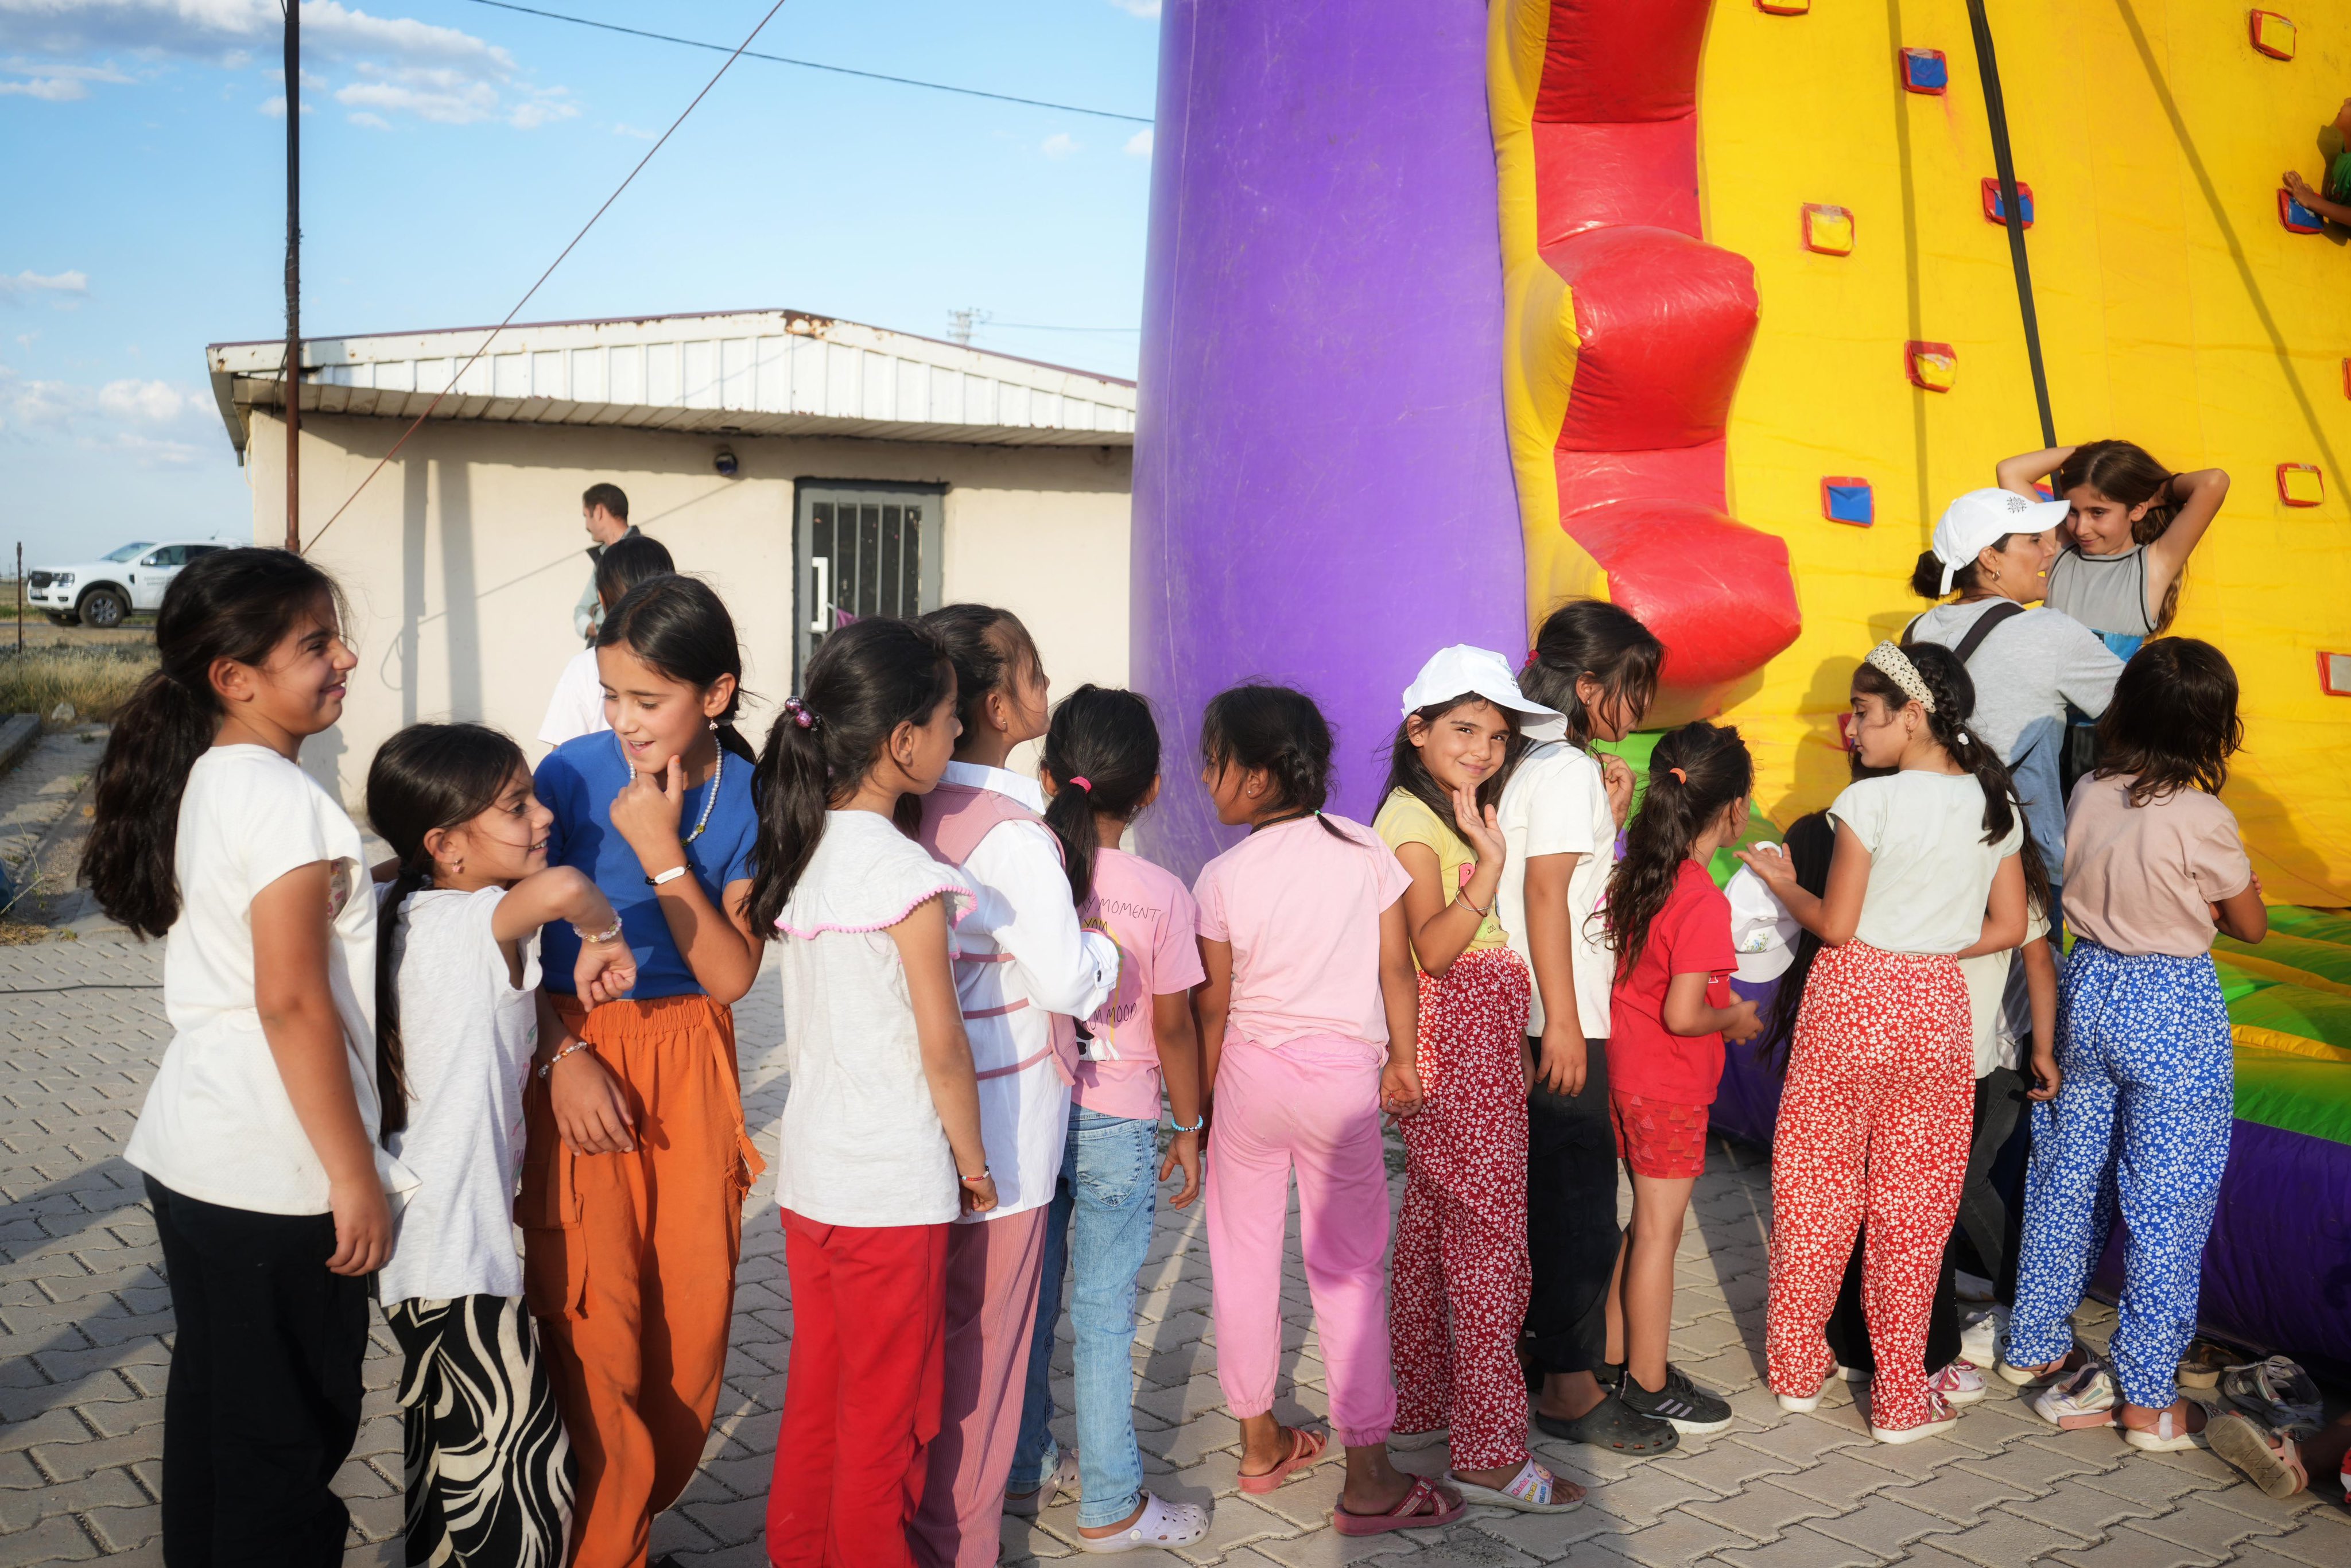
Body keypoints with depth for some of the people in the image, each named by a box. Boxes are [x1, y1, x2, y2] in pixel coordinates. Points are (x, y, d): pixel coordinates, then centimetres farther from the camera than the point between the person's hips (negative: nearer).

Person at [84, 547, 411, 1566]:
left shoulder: (197, 781, 8)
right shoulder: (286, 800, -18)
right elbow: (292, 1002, -22)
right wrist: (357, 1174, -18)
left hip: (187, 1152, 9)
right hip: (276, 1176, -9)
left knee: (211, 1405, 20)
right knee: (291, 1436, 4)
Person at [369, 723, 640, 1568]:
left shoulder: (413, 915, 6)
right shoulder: (474, 924, -21)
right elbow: (561, 887, -41)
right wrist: (604, 938, -22)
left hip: (407, 1237, 10)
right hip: (460, 1253, -10)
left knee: (432, 1447, 23)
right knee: (524, 1469, 0)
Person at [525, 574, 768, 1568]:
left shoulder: (749, 798, -5)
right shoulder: (571, 774, -8)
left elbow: (732, 976, -10)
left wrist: (663, 853, -18)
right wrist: (563, 1057, -15)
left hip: (691, 1065, 2)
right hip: (575, 1054, -2)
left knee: (695, 1314, 6)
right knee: (596, 1326, -3)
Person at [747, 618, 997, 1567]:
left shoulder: (799, 850, 4)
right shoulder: (907, 874, -19)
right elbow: (941, 1045, -15)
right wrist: (973, 1160, -4)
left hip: (809, 1168, 7)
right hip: (893, 1186, -7)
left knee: (817, 1395, 21)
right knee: (887, 1415, 9)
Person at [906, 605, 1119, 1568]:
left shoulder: (913, 810, 3)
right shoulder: (1012, 834, -21)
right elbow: (1066, 980, -19)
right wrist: (1105, 947, 1)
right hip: (999, 1127, -8)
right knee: (982, 1341, 7)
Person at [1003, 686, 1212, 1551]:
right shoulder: (1161, 894, -13)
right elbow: (1173, 1027, -7)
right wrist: (1188, 1128, 6)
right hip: (1114, 1125, -3)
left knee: (1029, 1300, 16)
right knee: (1104, 1315, 5)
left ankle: (1022, 1470, 30)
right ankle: (1111, 1507, 15)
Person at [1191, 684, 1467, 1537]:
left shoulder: (1222, 877, -8)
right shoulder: (1365, 849, -5)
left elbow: (1213, 1010, -2)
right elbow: (1396, 966, -2)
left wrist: (1202, 1108, 9)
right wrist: (1403, 1060, 11)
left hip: (1250, 1071, 0)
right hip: (1346, 1078, 0)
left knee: (1243, 1258, 15)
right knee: (1350, 1271, 6)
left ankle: (1260, 1441, 28)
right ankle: (1368, 1480, 11)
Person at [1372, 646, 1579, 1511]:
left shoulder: (1472, 813, 17)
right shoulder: (1412, 818, -11)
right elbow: (1431, 949, -20)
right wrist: (1490, 863, -28)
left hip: (1488, 1039, 9)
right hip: (1456, 1040, -9)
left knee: (1432, 1220, 15)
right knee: (1491, 1233, -7)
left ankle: (1421, 1403, 26)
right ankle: (1488, 1450, -1)